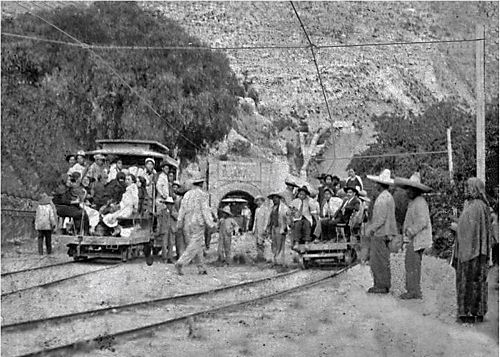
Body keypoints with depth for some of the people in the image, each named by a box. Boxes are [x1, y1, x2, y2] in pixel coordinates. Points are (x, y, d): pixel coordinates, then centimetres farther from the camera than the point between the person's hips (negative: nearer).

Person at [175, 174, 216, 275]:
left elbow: (182, 210, 9)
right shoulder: (203, 194, -7)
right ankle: (180, 263, -22)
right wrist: (211, 224, -8)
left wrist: (179, 224, 12)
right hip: (198, 224, -6)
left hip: (187, 224, 6)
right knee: (194, 246, -6)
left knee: (197, 245, 14)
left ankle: (201, 268, 16)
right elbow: (205, 210, -12)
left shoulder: (187, 194, 9)